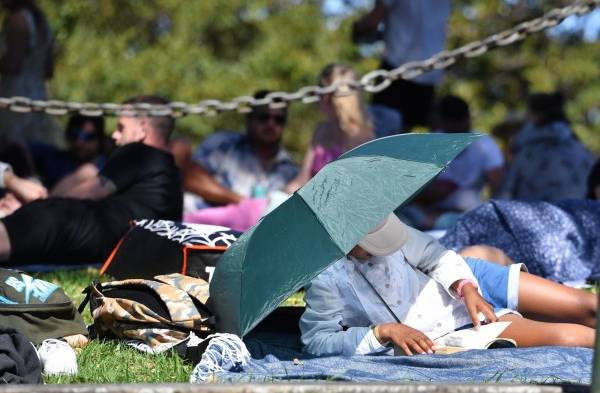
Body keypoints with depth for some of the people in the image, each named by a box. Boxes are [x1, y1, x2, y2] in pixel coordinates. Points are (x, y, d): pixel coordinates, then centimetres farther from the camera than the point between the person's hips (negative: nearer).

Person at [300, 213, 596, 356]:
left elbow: (432, 254, 4)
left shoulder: (383, 223, -7)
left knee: (587, 306, -5)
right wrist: (383, 331, -23)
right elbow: (318, 341, -16)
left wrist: (466, 288, -13)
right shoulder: (325, 281, -20)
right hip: (446, 333, -5)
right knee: (564, 337, -22)